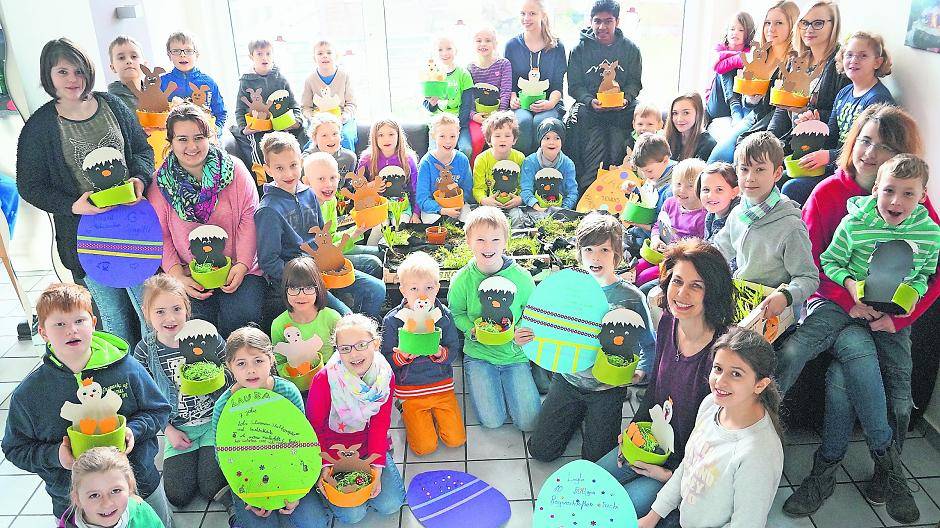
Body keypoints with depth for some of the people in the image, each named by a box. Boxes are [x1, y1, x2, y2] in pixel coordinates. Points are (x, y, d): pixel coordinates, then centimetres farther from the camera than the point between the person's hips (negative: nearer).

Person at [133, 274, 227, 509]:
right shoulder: (145, 350, -6)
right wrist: (169, 431, -4)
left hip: (213, 420, -2)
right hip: (177, 428, 2)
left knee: (212, 489, -10)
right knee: (178, 496, -3)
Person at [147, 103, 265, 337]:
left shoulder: (234, 168, 0)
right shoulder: (160, 182, 2)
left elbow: (249, 217, -3)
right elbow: (161, 236, 1)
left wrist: (241, 266, -12)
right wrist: (179, 277, -11)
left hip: (238, 271, 0)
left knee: (241, 315, -22)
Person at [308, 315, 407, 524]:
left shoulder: (385, 376, -13)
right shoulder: (324, 379, -23)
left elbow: (380, 426, -7)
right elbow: (314, 428, -12)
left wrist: (376, 466, -16)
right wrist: (323, 465, -20)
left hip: (369, 445, 3)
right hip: (333, 450, -3)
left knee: (390, 504, -8)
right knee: (352, 514, -13)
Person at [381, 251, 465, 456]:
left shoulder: (444, 315, -4)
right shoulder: (392, 320, -9)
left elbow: (454, 351, -2)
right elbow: (386, 358, -6)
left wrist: (439, 353, -24)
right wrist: (404, 356, -26)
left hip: (441, 385, 2)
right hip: (410, 390, -2)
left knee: (456, 440, -2)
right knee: (425, 447, -6)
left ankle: (433, 411, 24)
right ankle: (406, 411, 20)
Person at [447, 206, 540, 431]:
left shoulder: (521, 276, -9)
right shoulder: (462, 279, -8)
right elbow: (456, 313, 4)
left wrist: (520, 335, -19)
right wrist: (472, 330, -16)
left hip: (515, 355, 1)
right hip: (478, 355, 0)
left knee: (529, 422, -7)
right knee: (492, 421, -11)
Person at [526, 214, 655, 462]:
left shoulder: (631, 297, -12)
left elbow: (650, 346, -8)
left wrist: (640, 372, -28)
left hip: (608, 387, -2)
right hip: (568, 379, 3)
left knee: (596, 458, 0)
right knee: (540, 450, 4)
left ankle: (592, 418, 28)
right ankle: (578, 414, 28)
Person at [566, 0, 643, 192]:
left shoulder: (630, 49, 11)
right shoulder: (580, 49, 7)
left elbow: (634, 82, 10)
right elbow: (574, 85, 4)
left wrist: (625, 99, -13)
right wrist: (590, 101, -15)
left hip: (621, 107, 1)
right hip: (589, 105, -1)